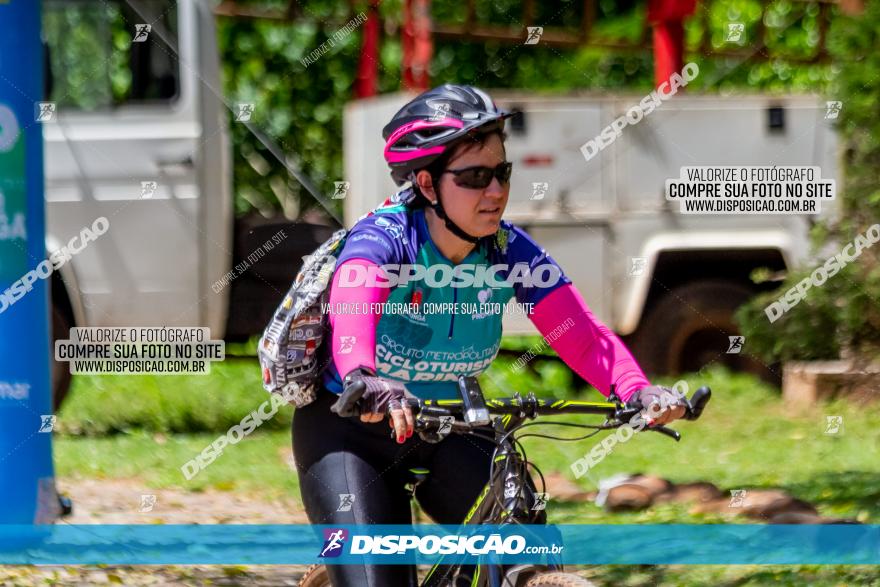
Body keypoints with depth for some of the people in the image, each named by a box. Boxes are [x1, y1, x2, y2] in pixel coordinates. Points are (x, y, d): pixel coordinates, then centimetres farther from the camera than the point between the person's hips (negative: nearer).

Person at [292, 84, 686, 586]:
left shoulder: (509, 251, -12)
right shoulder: (384, 238, -25)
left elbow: (582, 334, -22)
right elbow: (352, 309, -46)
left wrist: (638, 391, -42)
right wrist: (363, 379, -68)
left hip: (446, 430, 4)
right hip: (352, 432, -4)